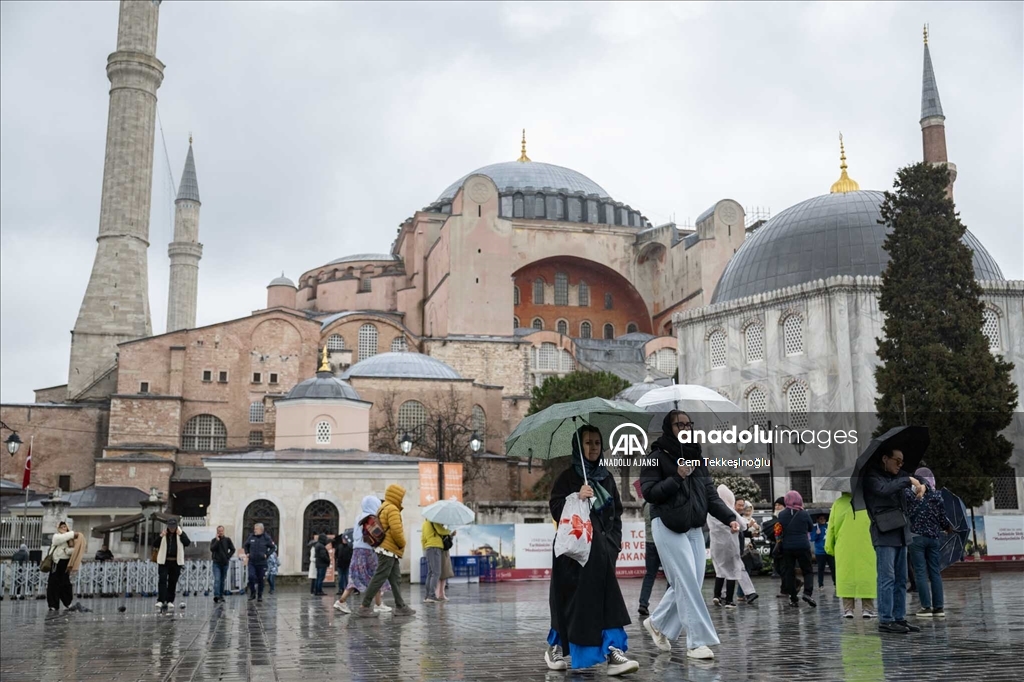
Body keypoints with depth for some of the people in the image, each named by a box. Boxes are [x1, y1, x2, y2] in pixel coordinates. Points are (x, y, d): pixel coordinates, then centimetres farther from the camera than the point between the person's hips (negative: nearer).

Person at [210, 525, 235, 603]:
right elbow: (212, 549, -14)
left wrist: (228, 557, -2)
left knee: (222, 580, 10)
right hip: (216, 563, -2)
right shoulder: (214, 540, 2)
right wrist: (217, 540, -16)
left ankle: (221, 596, 19)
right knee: (217, 579, -15)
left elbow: (232, 549, 8)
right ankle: (216, 596, -24)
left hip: (225, 563, 2)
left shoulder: (227, 540, 4)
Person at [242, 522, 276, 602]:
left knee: (260, 579, 5)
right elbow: (245, 546, 19)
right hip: (252, 562, 2)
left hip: (262, 563, -2)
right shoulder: (251, 537, 2)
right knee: (251, 577, -13)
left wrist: (267, 555, -7)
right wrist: (247, 553, 6)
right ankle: (252, 593, 5)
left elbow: (274, 547, 1)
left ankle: (260, 596, 17)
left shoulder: (266, 538, -5)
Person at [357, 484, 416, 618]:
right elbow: (396, 530, -23)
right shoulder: (393, 509, -13)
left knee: (396, 579, 12)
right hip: (388, 550, -11)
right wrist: (402, 544, -7)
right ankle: (365, 607, -8)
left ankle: (400, 606, 14)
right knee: (379, 578, -9)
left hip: (389, 551, 11)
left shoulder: (383, 508, 19)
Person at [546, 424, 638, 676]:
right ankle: (554, 646, 20)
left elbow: (616, 511, 20)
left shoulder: (606, 477, 15)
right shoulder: (568, 476, 0)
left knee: (602, 598, -8)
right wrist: (577, 497, -21)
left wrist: (615, 539, 8)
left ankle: (612, 650, -16)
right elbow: (555, 508, -6)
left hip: (602, 547, 4)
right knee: (574, 599, -1)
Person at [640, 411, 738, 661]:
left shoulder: (697, 458, 14)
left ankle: (657, 623, 27)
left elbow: (711, 495, 10)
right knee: (687, 582, -9)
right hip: (668, 527, -6)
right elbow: (649, 493, -11)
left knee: (690, 583, 7)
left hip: (695, 529, 7)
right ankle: (698, 641, -2)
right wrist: (677, 477, -16)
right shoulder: (657, 458, -3)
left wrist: (729, 517, -4)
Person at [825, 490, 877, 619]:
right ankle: (867, 609, 5)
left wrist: (829, 547, 14)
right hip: (866, 547, -1)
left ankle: (848, 609, 5)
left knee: (846, 576, 6)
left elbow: (831, 527, 6)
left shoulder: (838, 503, 4)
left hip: (844, 549, 1)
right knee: (867, 575, 5)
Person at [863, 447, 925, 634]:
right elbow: (885, 489, -26)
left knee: (901, 580, 10)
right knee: (887, 579, -8)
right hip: (884, 534, -8)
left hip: (901, 533, 8)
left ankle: (900, 618, 15)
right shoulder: (872, 477, -7)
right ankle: (885, 621, -6)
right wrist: (908, 480, -17)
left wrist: (921, 485, 1)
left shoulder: (897, 476, 15)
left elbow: (918, 478, 24)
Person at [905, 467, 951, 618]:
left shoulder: (909, 494, -8)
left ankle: (926, 607, -1)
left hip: (916, 537, -3)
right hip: (934, 538, 3)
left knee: (921, 573, 0)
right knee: (935, 572, 9)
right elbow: (943, 518, 3)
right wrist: (949, 528, 22)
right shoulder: (937, 496, 0)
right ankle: (938, 607, 10)